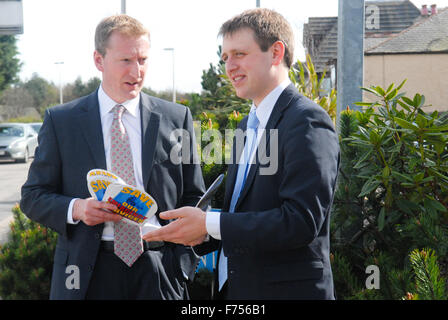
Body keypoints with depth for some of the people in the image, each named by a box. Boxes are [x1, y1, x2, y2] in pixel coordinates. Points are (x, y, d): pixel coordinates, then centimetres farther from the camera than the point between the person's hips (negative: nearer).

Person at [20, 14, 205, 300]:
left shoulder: (177, 118, 5)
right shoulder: (61, 121, 3)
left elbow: (194, 198, 8)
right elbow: (33, 196, 5)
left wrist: (183, 268, -2)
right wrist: (75, 209, -15)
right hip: (87, 274, 0)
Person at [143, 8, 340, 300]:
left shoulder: (308, 122, -16)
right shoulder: (249, 125, 12)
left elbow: (301, 221, -24)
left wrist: (209, 224, -21)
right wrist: (203, 232, -4)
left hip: (287, 290, -8)